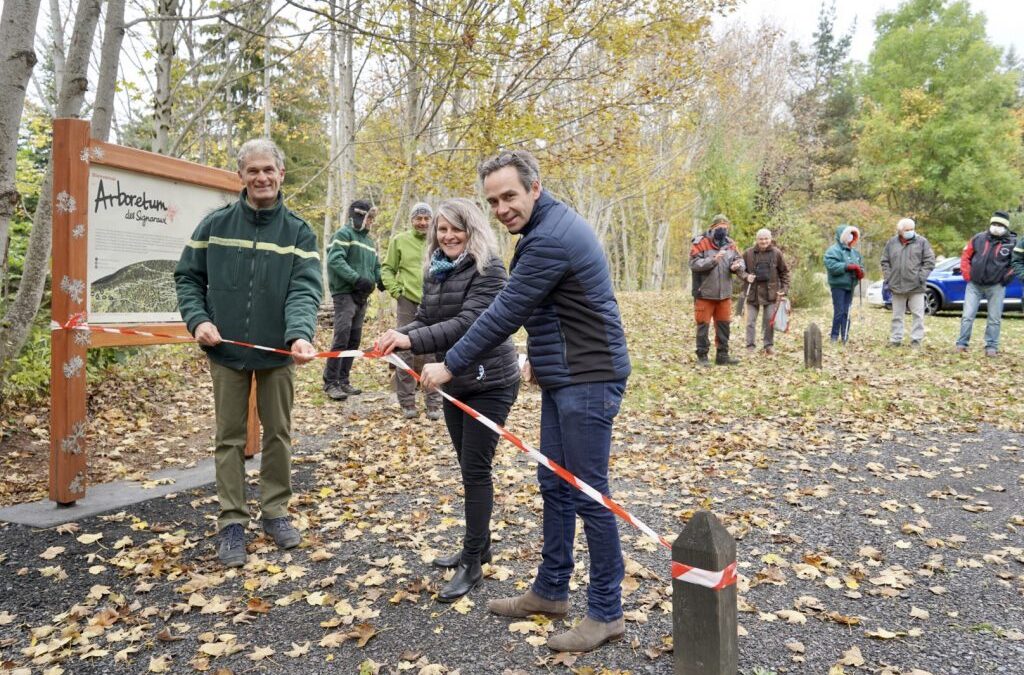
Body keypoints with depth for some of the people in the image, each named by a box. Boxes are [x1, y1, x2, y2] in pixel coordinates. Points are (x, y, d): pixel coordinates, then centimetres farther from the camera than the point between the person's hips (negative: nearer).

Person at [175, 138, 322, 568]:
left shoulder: (298, 232, -3)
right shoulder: (215, 225, 0)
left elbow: (305, 290, -14)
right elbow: (187, 277, 6)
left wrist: (300, 334, -31)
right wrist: (197, 319, -11)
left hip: (277, 354, 0)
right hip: (226, 352, 0)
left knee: (278, 434, 11)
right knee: (230, 438, 7)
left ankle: (275, 512, 26)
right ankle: (231, 521, 18)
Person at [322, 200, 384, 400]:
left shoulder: (369, 241, 21)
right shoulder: (344, 234, -4)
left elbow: (376, 266, 23)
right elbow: (335, 260, -17)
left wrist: (381, 280, 1)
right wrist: (357, 278, -26)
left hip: (362, 296, 9)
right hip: (345, 293, -8)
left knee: (354, 339, 8)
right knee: (342, 337, -14)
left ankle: (342, 380, 15)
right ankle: (330, 382, -10)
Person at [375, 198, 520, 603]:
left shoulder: (488, 268, -15)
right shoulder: (435, 271, 9)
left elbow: (467, 322, -27)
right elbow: (425, 319, 7)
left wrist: (411, 341, -38)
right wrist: (399, 335, -15)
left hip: (490, 382, -8)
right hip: (455, 383, 8)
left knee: (476, 469, -5)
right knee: (469, 468, 16)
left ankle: (472, 563, 6)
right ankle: (478, 545, 31)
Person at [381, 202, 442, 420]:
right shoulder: (399, 240, 3)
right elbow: (387, 268, 9)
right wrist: (394, 289, -3)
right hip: (408, 302, 0)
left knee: (433, 354, 4)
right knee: (406, 352, 5)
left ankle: (434, 403, 12)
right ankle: (407, 402, 14)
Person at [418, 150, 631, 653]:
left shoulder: (550, 238, -20)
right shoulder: (551, 224, 13)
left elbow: (504, 314, -18)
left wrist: (450, 366, -11)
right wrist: (540, 357, 18)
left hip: (588, 380, -10)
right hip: (564, 376, 11)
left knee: (589, 494, -2)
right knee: (555, 486, 16)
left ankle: (606, 613, 13)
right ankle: (550, 591, 29)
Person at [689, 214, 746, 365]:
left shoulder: (730, 244, 7)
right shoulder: (700, 243, -9)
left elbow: (740, 261, 9)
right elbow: (694, 264, -18)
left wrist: (737, 266, -14)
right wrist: (713, 260, -27)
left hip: (724, 293, 5)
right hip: (705, 293, -5)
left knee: (723, 324, 11)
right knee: (703, 325, 1)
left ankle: (722, 355, 21)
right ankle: (702, 356, 9)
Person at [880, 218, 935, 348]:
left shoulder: (922, 242, 0)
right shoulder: (892, 243, 6)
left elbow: (929, 261, -1)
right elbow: (885, 261, 12)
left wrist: (921, 277, -9)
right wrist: (888, 277, 2)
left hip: (916, 287, -2)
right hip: (897, 286, 2)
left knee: (918, 315, -1)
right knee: (897, 315, 9)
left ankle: (916, 340, 5)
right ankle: (896, 339, 16)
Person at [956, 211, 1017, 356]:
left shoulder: (1012, 242, -4)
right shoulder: (978, 238, 1)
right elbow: (965, 256, 8)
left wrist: (1008, 276, -3)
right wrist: (967, 274, 1)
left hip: (996, 287, -1)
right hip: (974, 285, 1)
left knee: (994, 319, 5)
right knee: (967, 317, 0)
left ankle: (991, 347, 13)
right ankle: (961, 344, 5)